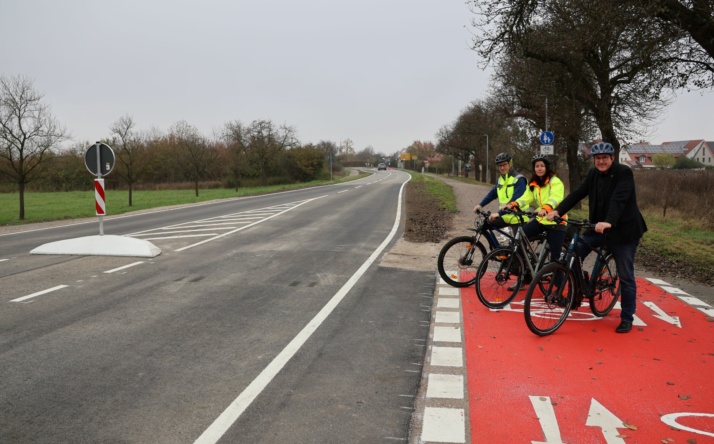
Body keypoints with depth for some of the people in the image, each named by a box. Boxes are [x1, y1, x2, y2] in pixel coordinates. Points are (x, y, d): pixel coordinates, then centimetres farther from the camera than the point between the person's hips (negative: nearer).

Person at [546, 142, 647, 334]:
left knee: (626, 276, 1)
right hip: (599, 228, 6)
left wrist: (608, 222, -45)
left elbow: (619, 199, -30)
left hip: (623, 230, -5)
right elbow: (578, 193, -4)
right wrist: (558, 210, -17)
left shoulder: (624, 173, -15)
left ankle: (627, 318, 14)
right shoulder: (593, 174, 3)